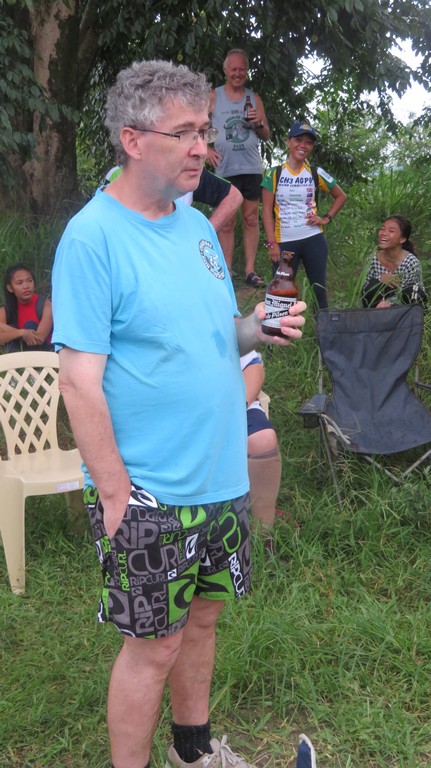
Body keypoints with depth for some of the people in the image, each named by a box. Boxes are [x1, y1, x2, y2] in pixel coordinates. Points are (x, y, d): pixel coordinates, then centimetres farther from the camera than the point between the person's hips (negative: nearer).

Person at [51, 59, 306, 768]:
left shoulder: (197, 224, 7)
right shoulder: (92, 237, -16)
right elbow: (80, 381, -18)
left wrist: (255, 330, -5)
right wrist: (116, 498, -19)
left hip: (222, 476, 7)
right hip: (150, 495, -7)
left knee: (202, 616, 20)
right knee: (153, 646, 5)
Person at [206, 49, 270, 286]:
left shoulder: (254, 98, 11)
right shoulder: (213, 97, 4)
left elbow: (266, 135, 13)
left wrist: (259, 124, -8)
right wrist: (206, 149, -9)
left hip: (252, 168, 2)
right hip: (225, 168, -2)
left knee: (251, 218, 4)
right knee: (226, 222, 0)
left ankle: (250, 270, 9)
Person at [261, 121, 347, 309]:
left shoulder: (316, 174, 4)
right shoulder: (274, 173, -1)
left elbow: (341, 196, 17)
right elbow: (267, 210, -2)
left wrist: (326, 218, 3)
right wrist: (272, 243, -9)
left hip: (313, 240, 1)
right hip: (284, 242, -1)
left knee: (319, 290, 4)